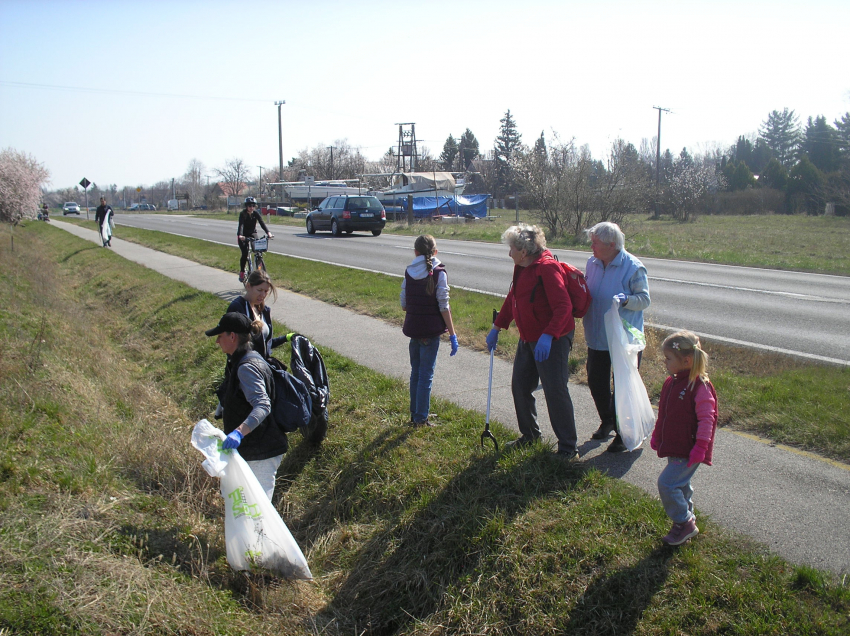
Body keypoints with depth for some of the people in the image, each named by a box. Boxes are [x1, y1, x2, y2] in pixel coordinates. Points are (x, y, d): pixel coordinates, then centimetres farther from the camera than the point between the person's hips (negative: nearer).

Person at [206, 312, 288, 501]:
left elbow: (262, 405, -35)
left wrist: (239, 432, -47)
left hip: (261, 452, -11)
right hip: (250, 449, 11)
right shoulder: (240, 361, 11)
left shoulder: (247, 367, -22)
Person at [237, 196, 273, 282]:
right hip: (243, 235, -3)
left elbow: (262, 223, -24)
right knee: (245, 253, -18)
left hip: (252, 234, 3)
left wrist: (268, 233, -41)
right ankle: (242, 272, -2)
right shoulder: (243, 214, -20)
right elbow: (241, 225, -33)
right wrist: (240, 235, -52)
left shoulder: (256, 214, -12)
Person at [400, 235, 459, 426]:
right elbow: (444, 306, -13)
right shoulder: (438, 273, -10)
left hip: (413, 328, 4)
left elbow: (403, 305, 4)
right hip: (431, 330, -4)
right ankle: (421, 418, 7)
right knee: (426, 375, 3)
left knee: (415, 372, 16)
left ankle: (415, 415, 24)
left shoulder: (409, 273, 2)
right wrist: (452, 334, -9)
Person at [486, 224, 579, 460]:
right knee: (520, 386, 14)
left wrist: (548, 336, -35)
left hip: (553, 340, -10)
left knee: (555, 392, -7)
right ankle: (529, 434, 33)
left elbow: (564, 307, -26)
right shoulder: (522, 268, 10)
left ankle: (568, 448, 4)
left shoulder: (547, 268, -20)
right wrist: (497, 327, 24)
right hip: (528, 339, 10)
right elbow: (512, 299, 23)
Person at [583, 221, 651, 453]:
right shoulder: (592, 263, 5)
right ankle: (607, 422, 39)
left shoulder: (633, 268, -14)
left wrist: (626, 300, -31)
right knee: (596, 382, 15)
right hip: (597, 338, 6)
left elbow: (644, 299, -13)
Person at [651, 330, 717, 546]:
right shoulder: (671, 382, 7)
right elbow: (663, 413, 18)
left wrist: (700, 447, -21)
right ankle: (685, 522, 32)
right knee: (681, 485, 18)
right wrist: (656, 436, 21)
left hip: (689, 451, -9)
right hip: (674, 447, 9)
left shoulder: (700, 387, -19)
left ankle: (685, 523, 3)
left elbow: (706, 419, -19)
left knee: (667, 483, -12)